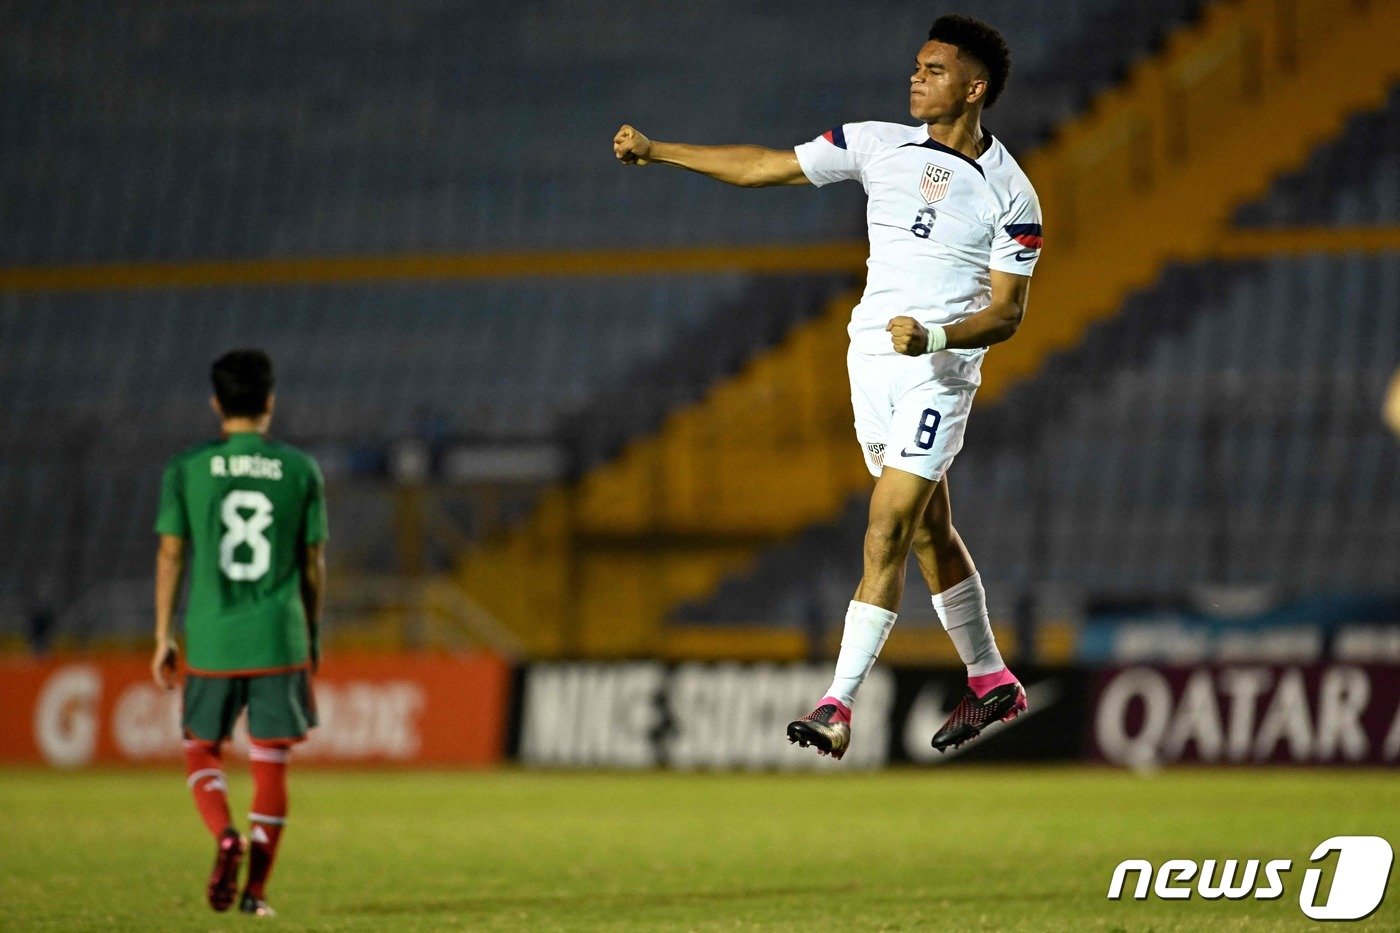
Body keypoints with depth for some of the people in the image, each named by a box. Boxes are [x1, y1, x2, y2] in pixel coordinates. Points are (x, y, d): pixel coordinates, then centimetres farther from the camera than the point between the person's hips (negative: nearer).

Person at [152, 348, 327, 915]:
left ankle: (226, 837, -11)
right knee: (270, 762, 6)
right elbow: (313, 563, 6)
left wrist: (163, 638, 7)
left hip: (211, 640, 0)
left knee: (201, 750, 15)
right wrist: (313, 635, 17)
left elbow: (170, 555, 0)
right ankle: (256, 888, 3)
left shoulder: (187, 470, -1)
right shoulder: (301, 471, 1)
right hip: (281, 640, 0)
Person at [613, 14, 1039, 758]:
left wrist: (936, 336, -25)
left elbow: (1007, 313, -7)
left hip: (939, 371, -5)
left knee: (887, 530, -14)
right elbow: (767, 166, 6)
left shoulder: (1010, 194, -8)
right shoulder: (879, 145, 4)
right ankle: (990, 681, 25)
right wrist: (655, 151, 2)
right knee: (927, 531, 12)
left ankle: (838, 704, -16)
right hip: (871, 359, 5)